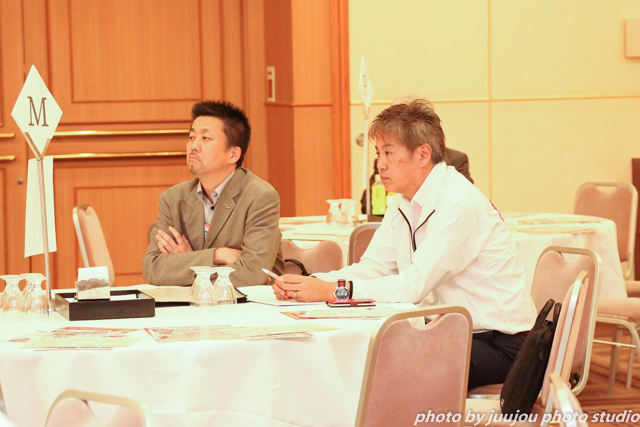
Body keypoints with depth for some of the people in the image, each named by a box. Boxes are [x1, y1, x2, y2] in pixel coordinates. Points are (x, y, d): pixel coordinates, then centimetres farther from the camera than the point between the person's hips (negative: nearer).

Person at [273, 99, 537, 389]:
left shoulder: (460, 204, -21)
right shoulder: (402, 203, 9)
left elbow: (414, 286, -26)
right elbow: (371, 268, 7)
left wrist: (332, 290, -27)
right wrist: (305, 284, -10)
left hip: (497, 343, -8)